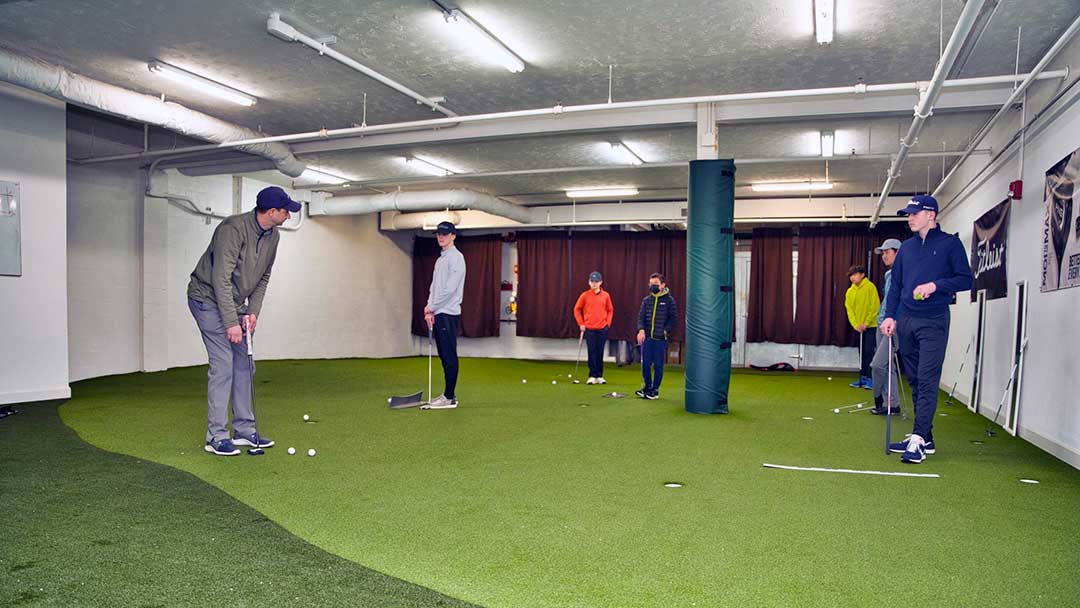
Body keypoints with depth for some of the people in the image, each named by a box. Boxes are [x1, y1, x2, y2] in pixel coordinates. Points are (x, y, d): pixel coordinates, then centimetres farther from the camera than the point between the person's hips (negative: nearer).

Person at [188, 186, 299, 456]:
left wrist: (252, 311, -2)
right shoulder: (233, 229, -26)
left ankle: (244, 430, 14)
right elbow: (221, 279, -28)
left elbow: (263, 277, 9)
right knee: (223, 364, -12)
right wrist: (231, 322, -28)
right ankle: (216, 437, -4)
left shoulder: (272, 236, 0)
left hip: (234, 302, 8)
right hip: (208, 299, -8)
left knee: (243, 364, 7)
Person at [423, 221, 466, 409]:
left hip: (448, 314, -9)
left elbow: (450, 288, -17)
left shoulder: (456, 257, -9)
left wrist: (432, 307, -11)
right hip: (438, 314, 9)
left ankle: (449, 397, -4)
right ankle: (449, 395, 17)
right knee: (444, 356, 11)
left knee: (449, 356, -7)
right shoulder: (440, 259, 20)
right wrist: (429, 307, 4)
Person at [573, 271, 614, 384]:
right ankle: (592, 376, 5)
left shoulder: (606, 296, 3)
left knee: (600, 353, 5)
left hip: (602, 329, 1)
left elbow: (610, 310, 12)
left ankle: (599, 376, 14)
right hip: (589, 329, -1)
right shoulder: (585, 295, -1)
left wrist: (608, 323, 2)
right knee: (592, 353, -1)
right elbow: (577, 309, 5)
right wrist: (581, 323, -1)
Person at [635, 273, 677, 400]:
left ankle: (655, 390, 12)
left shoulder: (669, 300, -1)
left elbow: (673, 318, -1)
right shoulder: (646, 300, 9)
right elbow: (641, 316, 5)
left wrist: (666, 331, -12)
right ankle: (647, 387, 21)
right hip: (647, 337, 3)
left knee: (658, 365, 2)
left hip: (660, 338, -3)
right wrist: (641, 330, -12)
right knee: (645, 363, 5)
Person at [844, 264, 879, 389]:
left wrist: (866, 323, -15)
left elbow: (875, 307, -12)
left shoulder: (870, 287, -9)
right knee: (861, 353, 10)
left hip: (871, 326, -6)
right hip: (858, 327, 6)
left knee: (869, 351, -9)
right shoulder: (850, 291, 7)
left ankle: (870, 378, -5)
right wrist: (855, 324, -10)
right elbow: (849, 310, 3)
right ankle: (863, 377, 15)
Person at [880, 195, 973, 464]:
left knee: (927, 381, -10)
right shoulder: (907, 247, 15)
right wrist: (890, 316, 5)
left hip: (933, 322, -6)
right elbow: (895, 285, 15)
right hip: (906, 321, 6)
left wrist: (935, 285, -18)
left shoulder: (950, 243, 0)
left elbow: (965, 280, -3)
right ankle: (925, 438, 16)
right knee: (915, 381, 9)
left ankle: (918, 439, -10)